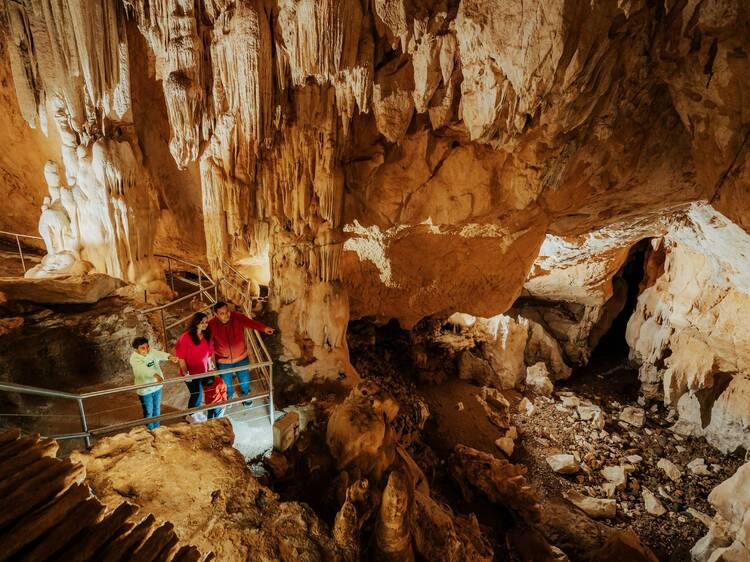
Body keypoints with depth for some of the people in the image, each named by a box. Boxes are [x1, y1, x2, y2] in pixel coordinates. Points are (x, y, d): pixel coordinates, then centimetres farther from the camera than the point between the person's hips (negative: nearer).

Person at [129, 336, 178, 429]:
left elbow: (160, 354, -27)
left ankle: (157, 427, 39)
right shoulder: (134, 359, -21)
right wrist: (156, 375, -55)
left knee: (157, 409, 21)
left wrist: (169, 357, -50)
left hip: (157, 386, 5)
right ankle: (150, 429, 32)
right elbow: (144, 369, -38)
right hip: (145, 390, -5)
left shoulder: (151, 352, -6)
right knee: (148, 412, 12)